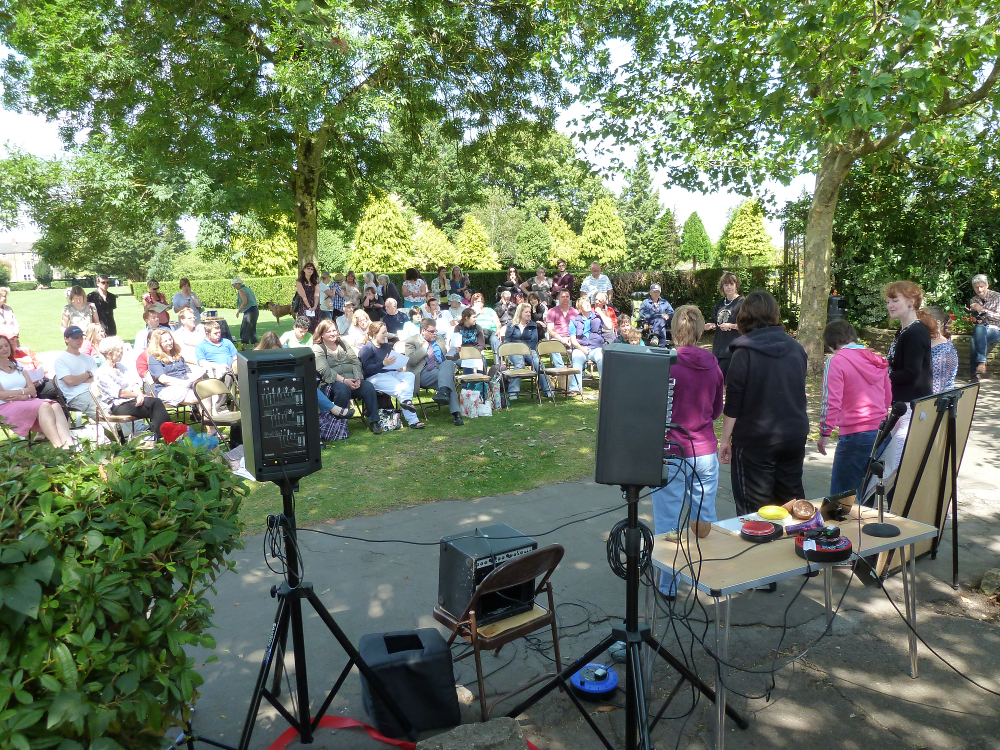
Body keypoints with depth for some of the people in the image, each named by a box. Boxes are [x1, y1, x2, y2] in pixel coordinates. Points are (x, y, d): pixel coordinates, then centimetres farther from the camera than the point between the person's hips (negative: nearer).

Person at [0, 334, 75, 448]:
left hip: (27, 401, 5)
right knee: (44, 406, -33)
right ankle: (59, 447, -47)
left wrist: (22, 396, -8)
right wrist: (24, 391, 0)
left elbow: (33, 391, 12)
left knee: (55, 406, -27)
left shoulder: (17, 366, 23)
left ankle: (70, 444, -48)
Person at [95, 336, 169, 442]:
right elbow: (119, 393, -12)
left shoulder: (120, 366, 20)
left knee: (156, 402, -24)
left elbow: (134, 382, 10)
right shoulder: (102, 373, -4)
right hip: (118, 406, -7)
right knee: (154, 404, -28)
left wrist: (139, 394, -10)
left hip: (132, 400, 7)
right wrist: (138, 395, -8)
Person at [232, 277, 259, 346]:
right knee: (252, 329, 14)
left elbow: (245, 302, -18)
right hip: (255, 310, 9)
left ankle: (244, 345, -12)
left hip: (249, 311, -9)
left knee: (244, 329, -7)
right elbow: (254, 300, 19)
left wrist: (238, 311, -13)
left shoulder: (241, 290, -7)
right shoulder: (248, 289, 19)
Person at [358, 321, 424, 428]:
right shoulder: (366, 349, -2)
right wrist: (383, 364, -26)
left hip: (390, 373, 8)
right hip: (375, 377, -8)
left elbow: (394, 363, 32)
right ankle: (412, 420, -30)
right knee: (399, 388, -27)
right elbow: (368, 369, -14)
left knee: (410, 376, -20)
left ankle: (406, 400, -43)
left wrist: (398, 368, 8)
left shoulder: (387, 346, 23)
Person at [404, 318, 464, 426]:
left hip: (443, 368, 5)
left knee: (449, 363, -34)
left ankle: (443, 392, -55)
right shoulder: (411, 341, 10)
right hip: (424, 373, -5)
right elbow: (411, 361, -6)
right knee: (448, 378, -35)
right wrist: (424, 347, -2)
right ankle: (456, 413, -45)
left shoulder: (440, 340, 29)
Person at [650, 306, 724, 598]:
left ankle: (668, 585, 14)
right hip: (706, 452, 5)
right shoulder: (713, 365, 1)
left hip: (672, 454, -4)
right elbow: (717, 409, 14)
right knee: (706, 520, 16)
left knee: (668, 523, 6)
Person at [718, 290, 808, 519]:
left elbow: (733, 404, -13)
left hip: (755, 441, -6)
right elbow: (800, 392, 15)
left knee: (754, 510, 3)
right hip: (795, 437, 6)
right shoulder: (796, 348, 3)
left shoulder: (745, 353, -14)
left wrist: (725, 439, -4)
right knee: (792, 501, 19)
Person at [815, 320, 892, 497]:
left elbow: (831, 401, -15)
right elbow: (888, 398, 21)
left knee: (841, 496, -1)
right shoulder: (877, 360, 12)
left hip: (855, 436, -7)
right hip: (881, 434, 7)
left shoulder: (836, 361, -9)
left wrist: (824, 433, -7)